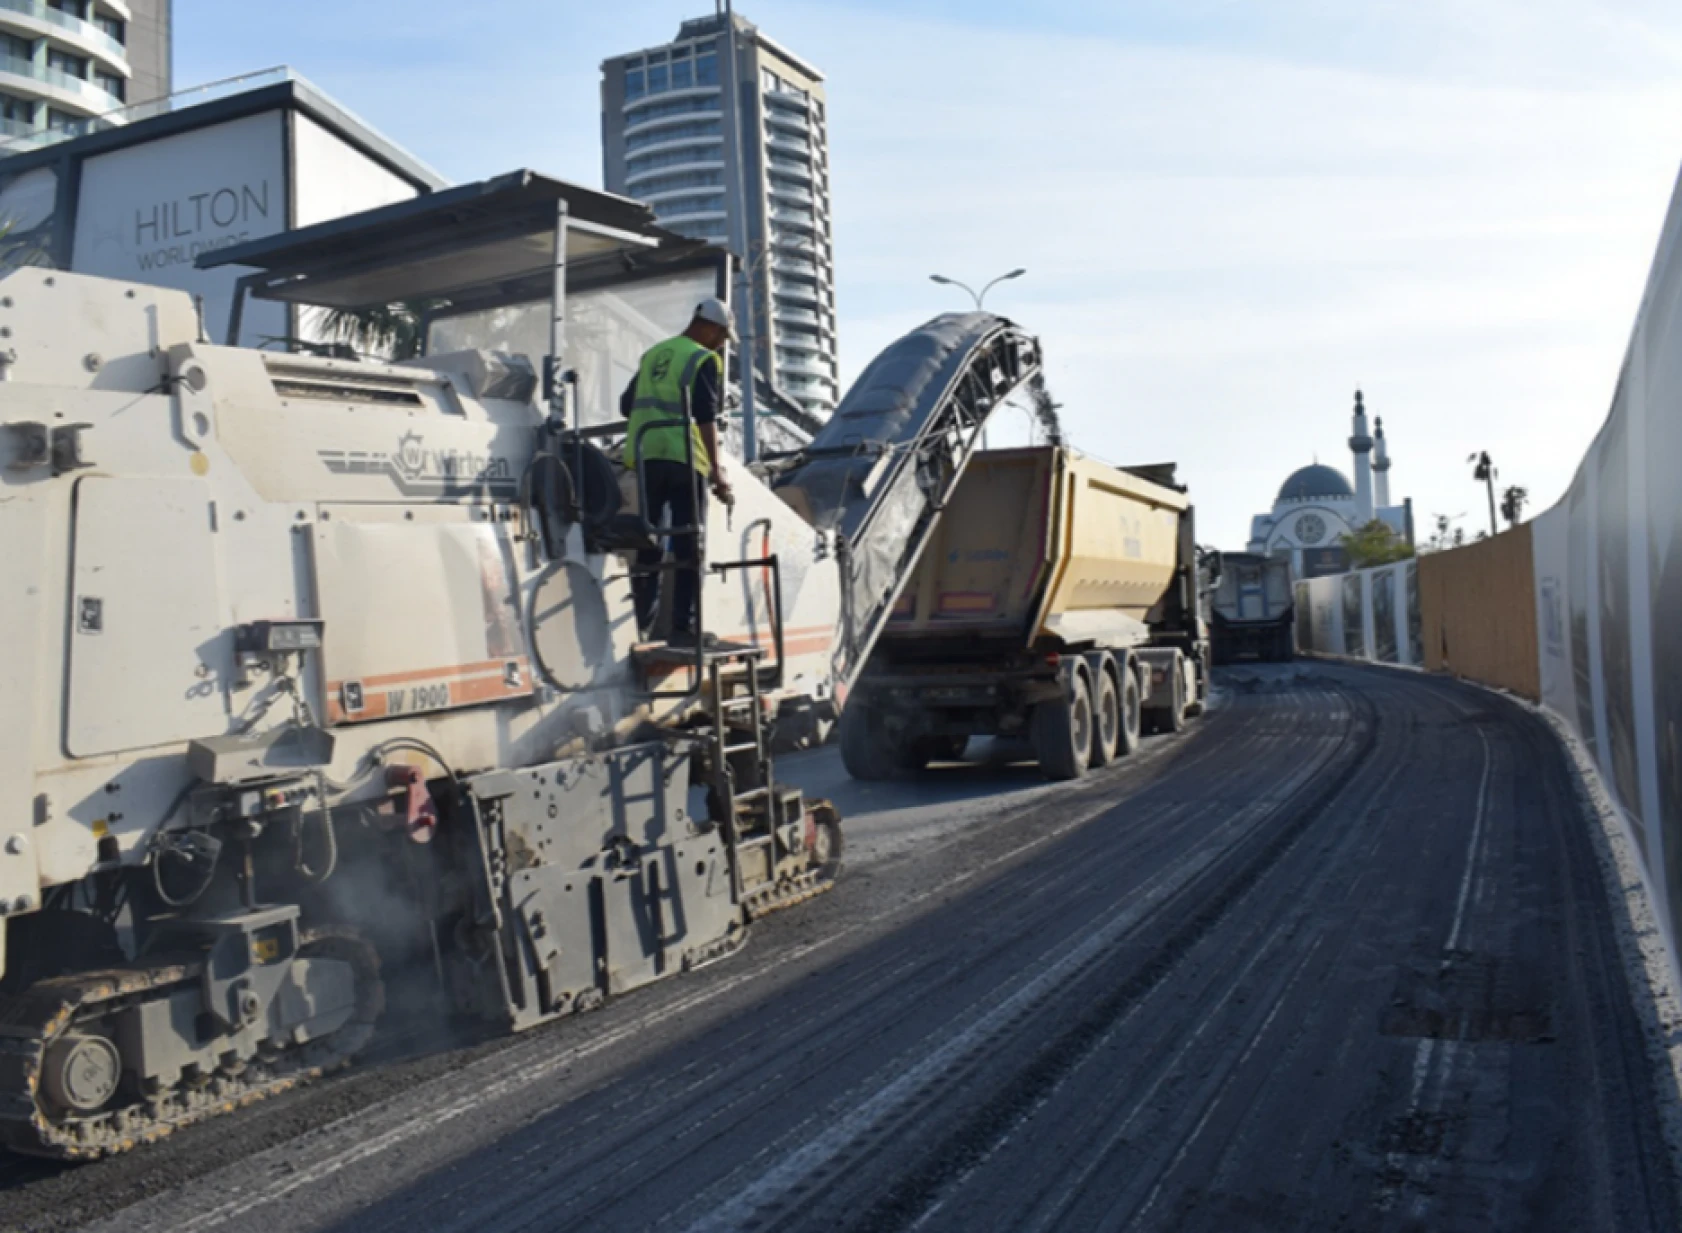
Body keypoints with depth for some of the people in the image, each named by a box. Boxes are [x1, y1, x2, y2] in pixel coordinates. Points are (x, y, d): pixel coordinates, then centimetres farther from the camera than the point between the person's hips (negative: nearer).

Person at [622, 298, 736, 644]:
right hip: (683, 459, -6)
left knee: (647, 541, 11)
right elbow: (706, 417, -13)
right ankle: (683, 625, -5)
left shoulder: (652, 355, 18)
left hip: (644, 457, 6)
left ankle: (643, 622, 13)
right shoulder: (705, 360, -3)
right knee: (688, 545, -2)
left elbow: (626, 405, 21)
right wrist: (717, 470, -15)